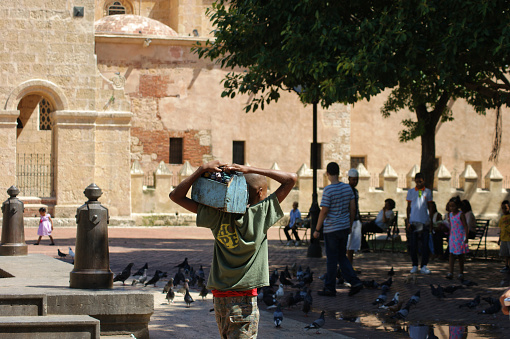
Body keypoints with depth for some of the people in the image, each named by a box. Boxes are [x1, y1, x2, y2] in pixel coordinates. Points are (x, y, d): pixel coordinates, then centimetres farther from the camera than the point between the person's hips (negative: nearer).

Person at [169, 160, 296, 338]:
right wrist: (249, 169, -4)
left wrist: (202, 170, -2)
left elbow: (176, 196, 4)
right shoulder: (261, 213, -9)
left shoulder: (217, 216, 1)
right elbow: (291, 178, -3)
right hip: (244, 298, -5)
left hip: (219, 297, 5)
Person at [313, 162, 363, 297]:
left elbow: (324, 211, -15)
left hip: (331, 229, -6)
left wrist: (317, 230, -7)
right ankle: (355, 282, 8)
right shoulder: (347, 188, 3)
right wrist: (350, 225, 19)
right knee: (342, 257, 17)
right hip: (345, 227, 6)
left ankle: (330, 289, 10)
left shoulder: (328, 190, -16)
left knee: (331, 260, 2)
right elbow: (353, 208, 8)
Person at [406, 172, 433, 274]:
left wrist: (431, 221, 6)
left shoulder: (428, 192, 6)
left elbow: (430, 207, 11)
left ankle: (424, 266, 1)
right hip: (414, 221, 0)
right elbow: (408, 207, 8)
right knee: (413, 245, 2)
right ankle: (414, 265, 12)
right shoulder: (411, 192, 6)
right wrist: (408, 222, 1)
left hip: (425, 221, 0)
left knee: (425, 245, -3)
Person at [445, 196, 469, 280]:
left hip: (460, 237, -5)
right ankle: (450, 273, -8)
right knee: (451, 254, -4)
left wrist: (466, 237, -16)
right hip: (452, 237, 5)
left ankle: (461, 273, 13)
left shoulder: (461, 215, -10)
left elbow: (465, 226, -10)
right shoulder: (451, 214, 9)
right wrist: (449, 237, 18)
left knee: (460, 255, 3)